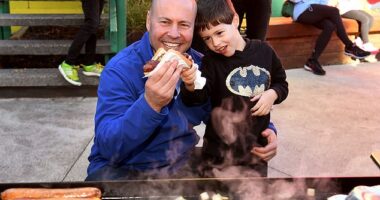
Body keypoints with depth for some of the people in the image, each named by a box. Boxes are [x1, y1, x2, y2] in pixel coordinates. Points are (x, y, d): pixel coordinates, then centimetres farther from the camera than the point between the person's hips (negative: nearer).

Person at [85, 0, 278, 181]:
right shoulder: (120, 69, -18)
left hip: (182, 162, 4)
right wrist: (150, 104, -41)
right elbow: (108, 147, -26)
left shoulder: (201, 65, -3)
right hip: (123, 169, -4)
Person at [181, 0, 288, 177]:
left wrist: (272, 94, -11)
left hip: (257, 143, 3)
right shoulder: (211, 62, -11)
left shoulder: (264, 50, -3)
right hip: (221, 146, -2)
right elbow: (197, 98, -24)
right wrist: (190, 84, -45)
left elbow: (281, 83, 10)